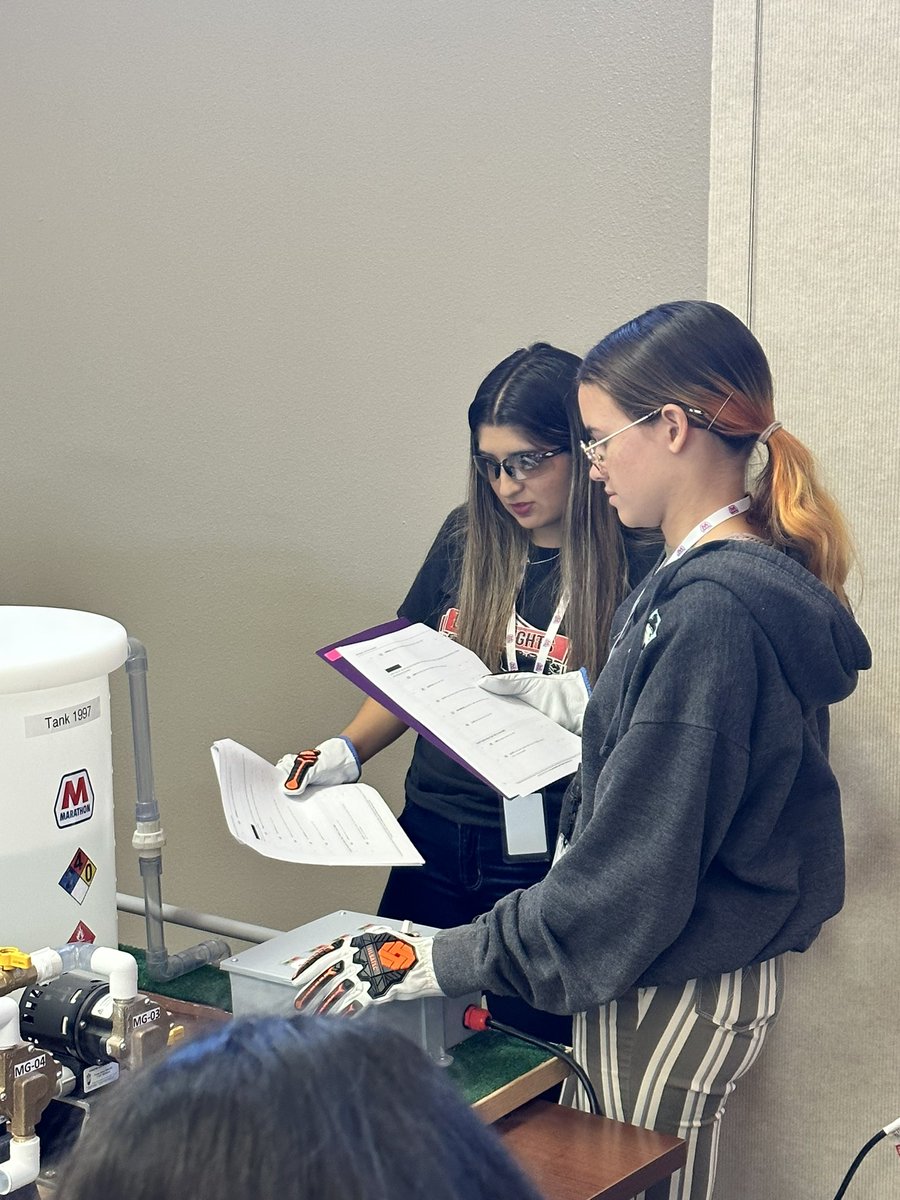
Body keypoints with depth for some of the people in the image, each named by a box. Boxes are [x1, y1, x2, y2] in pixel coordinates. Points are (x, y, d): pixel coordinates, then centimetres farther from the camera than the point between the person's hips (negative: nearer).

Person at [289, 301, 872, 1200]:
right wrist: (560, 698, 17)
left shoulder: (710, 613, -27)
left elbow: (633, 874, -27)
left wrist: (432, 964, -22)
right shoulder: (756, 576, 4)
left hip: (674, 994, -9)